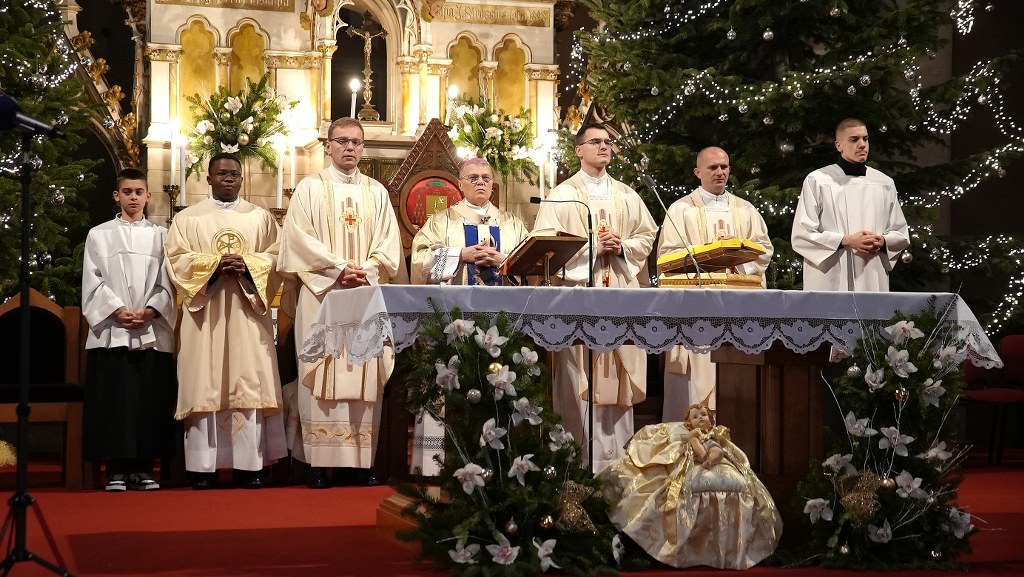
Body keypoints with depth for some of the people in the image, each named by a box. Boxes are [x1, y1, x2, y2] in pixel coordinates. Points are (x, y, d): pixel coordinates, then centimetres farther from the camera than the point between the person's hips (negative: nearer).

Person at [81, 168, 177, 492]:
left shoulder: (161, 236, 12)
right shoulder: (99, 235, 10)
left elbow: (168, 283, 6)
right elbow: (93, 282, 2)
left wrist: (149, 311, -9)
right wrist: (117, 311, -11)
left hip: (152, 332, 1)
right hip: (111, 330, -1)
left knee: (150, 401, -1)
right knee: (114, 400, -4)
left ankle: (143, 468, 5)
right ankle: (116, 470, 0)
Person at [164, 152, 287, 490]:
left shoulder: (261, 217, 14)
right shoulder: (187, 218, 11)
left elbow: (276, 257, 6)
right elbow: (177, 259, 0)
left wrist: (247, 265, -13)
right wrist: (214, 264, -14)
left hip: (247, 313, 1)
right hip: (205, 313, -1)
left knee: (249, 383, -4)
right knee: (205, 385, -5)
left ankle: (248, 465, -3)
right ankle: (204, 467, -4)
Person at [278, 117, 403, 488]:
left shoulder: (377, 192, 15)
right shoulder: (310, 188, 5)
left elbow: (390, 242, 8)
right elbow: (300, 238, -5)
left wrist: (368, 271, -9)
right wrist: (340, 269, -14)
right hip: (323, 294, -3)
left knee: (364, 374, -1)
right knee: (322, 373, -7)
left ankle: (358, 462, 1)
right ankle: (319, 464, -7)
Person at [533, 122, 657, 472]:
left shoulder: (627, 196, 17)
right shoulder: (562, 196, 4)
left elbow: (647, 235, 14)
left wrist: (621, 248, -5)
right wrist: (592, 247, -14)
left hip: (620, 292, 4)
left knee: (618, 374, 2)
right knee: (581, 376, -7)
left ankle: (618, 454, 6)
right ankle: (583, 460, -5)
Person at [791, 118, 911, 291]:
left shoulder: (884, 183, 13)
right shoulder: (817, 180, 1)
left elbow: (901, 234, 17)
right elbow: (802, 234, -4)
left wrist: (882, 241, -6)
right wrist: (845, 240, -14)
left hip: (873, 281, 4)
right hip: (830, 282, -4)